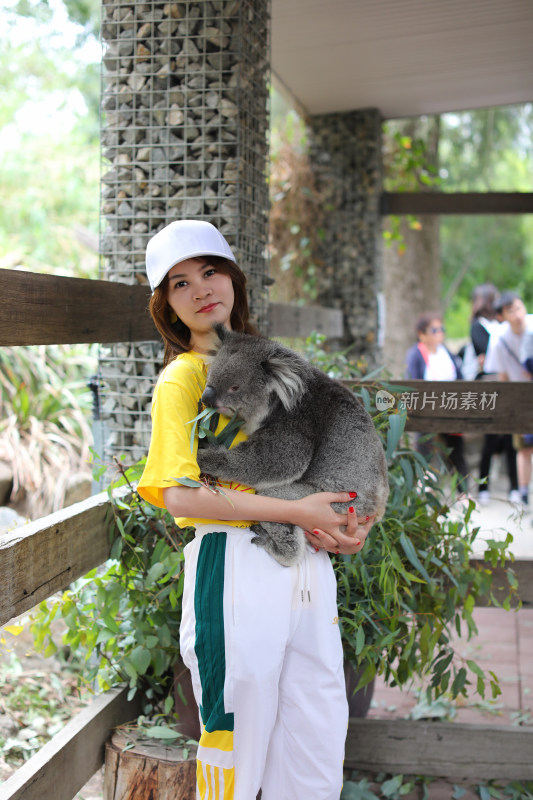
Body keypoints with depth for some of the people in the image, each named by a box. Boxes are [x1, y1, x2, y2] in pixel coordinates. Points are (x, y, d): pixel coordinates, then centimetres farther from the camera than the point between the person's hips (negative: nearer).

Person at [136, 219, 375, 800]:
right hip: (235, 570, -6)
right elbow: (180, 495, -16)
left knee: (320, 748, 11)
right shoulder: (181, 379, -4)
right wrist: (295, 512, -17)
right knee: (237, 740, 2)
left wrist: (343, 522, 1)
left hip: (306, 563, 6)